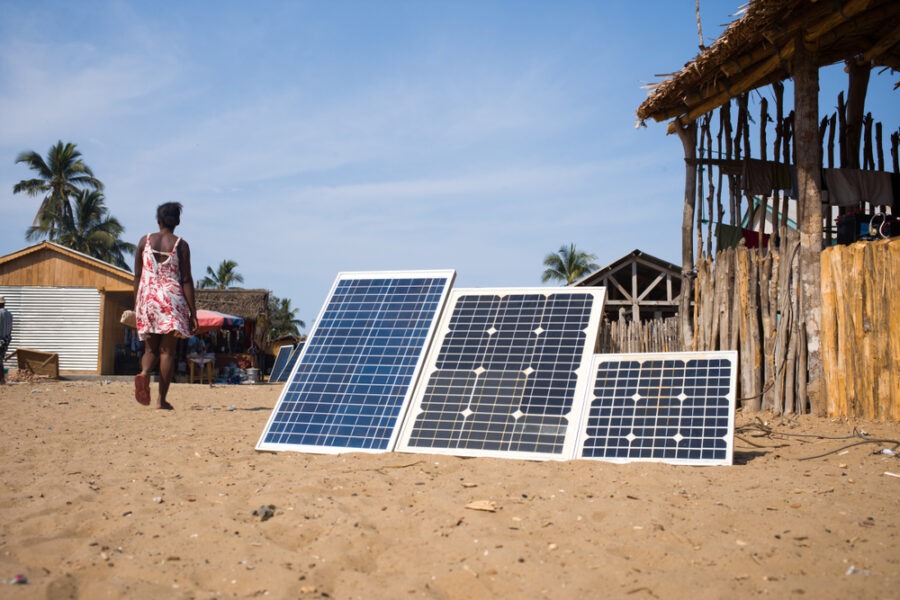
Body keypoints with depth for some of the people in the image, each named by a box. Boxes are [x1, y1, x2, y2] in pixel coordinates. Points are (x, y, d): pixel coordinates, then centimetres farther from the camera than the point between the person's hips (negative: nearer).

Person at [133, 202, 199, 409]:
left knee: (150, 348, 14)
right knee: (167, 351, 2)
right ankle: (162, 399, 1)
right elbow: (186, 280, -4)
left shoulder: (145, 241, 7)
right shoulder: (180, 245, -1)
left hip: (147, 299, 3)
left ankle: (143, 373, -18)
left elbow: (137, 276, 8)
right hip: (172, 300, -3)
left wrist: (136, 305, 17)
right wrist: (193, 312, -2)